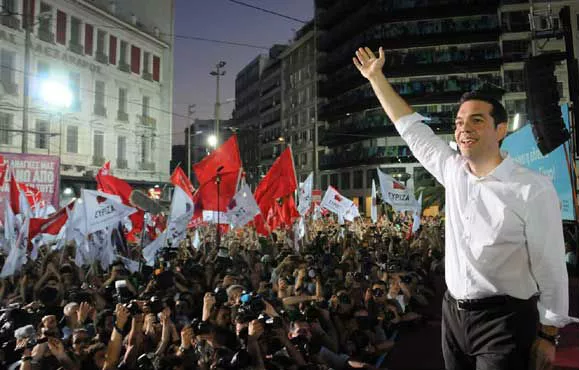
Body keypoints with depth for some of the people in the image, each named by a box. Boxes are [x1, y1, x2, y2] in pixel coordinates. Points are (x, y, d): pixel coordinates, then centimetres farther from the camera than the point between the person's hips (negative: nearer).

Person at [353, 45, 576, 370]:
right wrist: (376, 77, 14)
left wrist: (548, 336, -4)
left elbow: (551, 268, -9)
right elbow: (412, 128, 9)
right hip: (454, 314, 5)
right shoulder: (453, 172, 0)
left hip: (504, 319, -5)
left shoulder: (533, 189, -14)